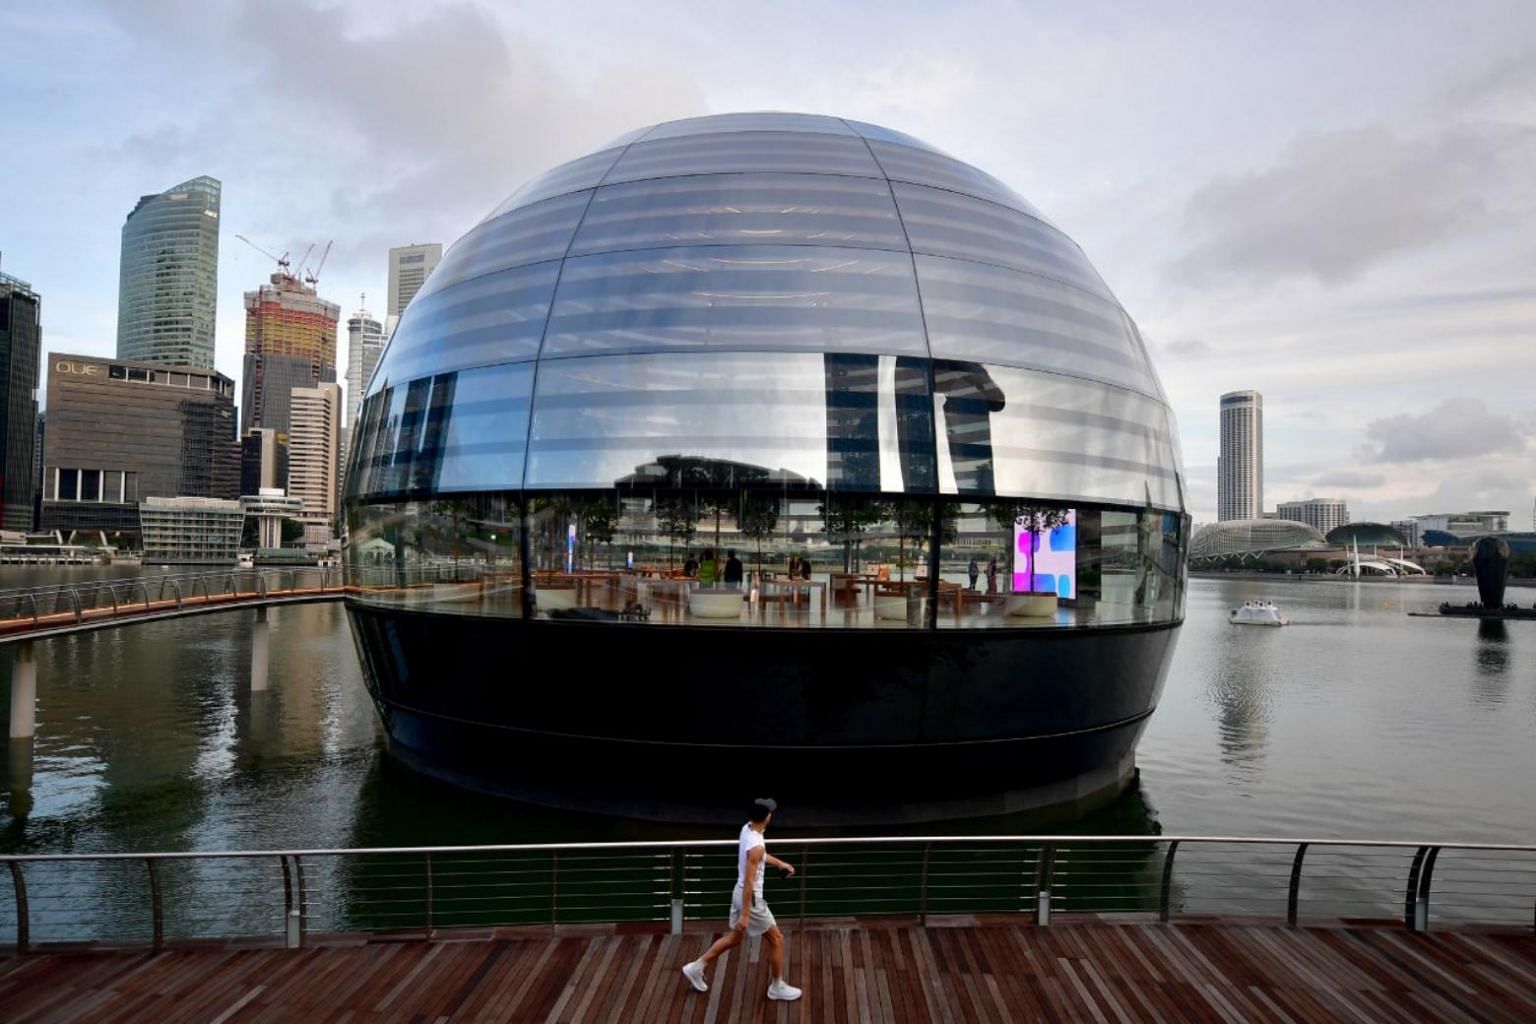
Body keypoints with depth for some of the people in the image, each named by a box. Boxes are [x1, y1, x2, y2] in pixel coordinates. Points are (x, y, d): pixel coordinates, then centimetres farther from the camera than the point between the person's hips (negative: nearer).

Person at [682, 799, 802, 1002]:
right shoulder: (756, 846, -30)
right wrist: (745, 915, -22)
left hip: (740, 893, 9)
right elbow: (749, 882, -27)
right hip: (750, 898, -9)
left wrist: (779, 863, 18)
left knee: (734, 938, 24)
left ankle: (696, 967, 30)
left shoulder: (747, 828, -3)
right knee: (777, 940, 9)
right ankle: (777, 987, 24)